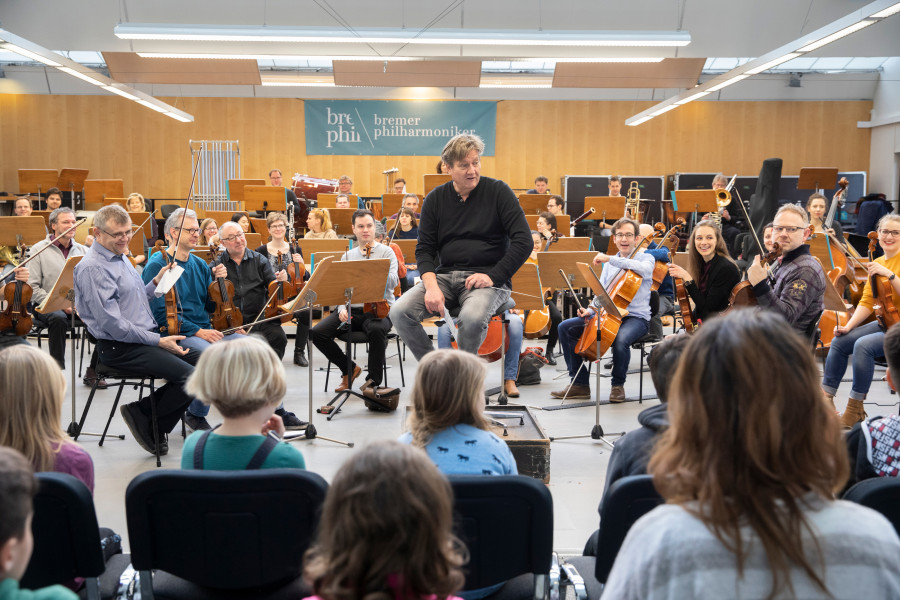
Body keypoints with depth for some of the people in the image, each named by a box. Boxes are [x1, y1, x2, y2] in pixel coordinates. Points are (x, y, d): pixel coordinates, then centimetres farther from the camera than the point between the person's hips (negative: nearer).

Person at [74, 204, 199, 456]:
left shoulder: (120, 256, 15)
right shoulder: (93, 268, -16)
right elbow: (112, 323, -21)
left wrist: (156, 282, 7)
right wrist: (158, 341, -19)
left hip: (147, 337, 10)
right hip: (120, 348, -10)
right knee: (190, 377, -23)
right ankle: (142, 415, 0)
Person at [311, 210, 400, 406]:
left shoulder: (386, 252, 5)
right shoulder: (347, 256, 17)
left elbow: (393, 282, -9)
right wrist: (342, 308, -5)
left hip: (378, 309, -4)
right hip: (352, 310, 4)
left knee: (376, 330, -40)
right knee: (317, 332, -18)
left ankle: (372, 383, -27)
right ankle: (349, 368, 3)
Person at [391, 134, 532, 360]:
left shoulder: (498, 191, 0)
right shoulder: (435, 199, 10)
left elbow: (524, 241, -6)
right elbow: (424, 249, 8)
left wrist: (493, 277, -14)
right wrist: (431, 286, -11)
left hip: (487, 277, -4)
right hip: (445, 275, 4)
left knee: (472, 317, -36)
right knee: (399, 312, -21)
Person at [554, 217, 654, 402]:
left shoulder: (646, 258, 1)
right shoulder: (609, 265, 17)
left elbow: (644, 269, -25)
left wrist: (610, 259, -27)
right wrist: (590, 310, -5)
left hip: (636, 318, -6)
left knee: (621, 338, -40)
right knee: (566, 328, -7)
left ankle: (618, 384, -12)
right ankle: (580, 383, -4)